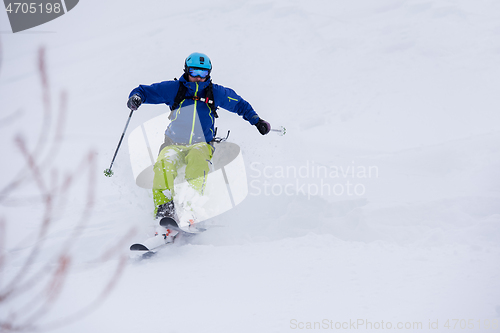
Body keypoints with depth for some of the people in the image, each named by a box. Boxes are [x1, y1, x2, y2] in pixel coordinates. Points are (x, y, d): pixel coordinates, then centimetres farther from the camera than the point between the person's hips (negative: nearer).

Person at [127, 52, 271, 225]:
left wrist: (257, 121, 10)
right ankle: (163, 207, -37)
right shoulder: (173, 89, 2)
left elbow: (239, 105, 20)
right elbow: (145, 91, 6)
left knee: (198, 159, -37)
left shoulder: (215, 93, 6)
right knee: (164, 163, -34)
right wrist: (136, 97, -17)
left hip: (201, 145, 0)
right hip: (175, 145, 0)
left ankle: (192, 204, -42)